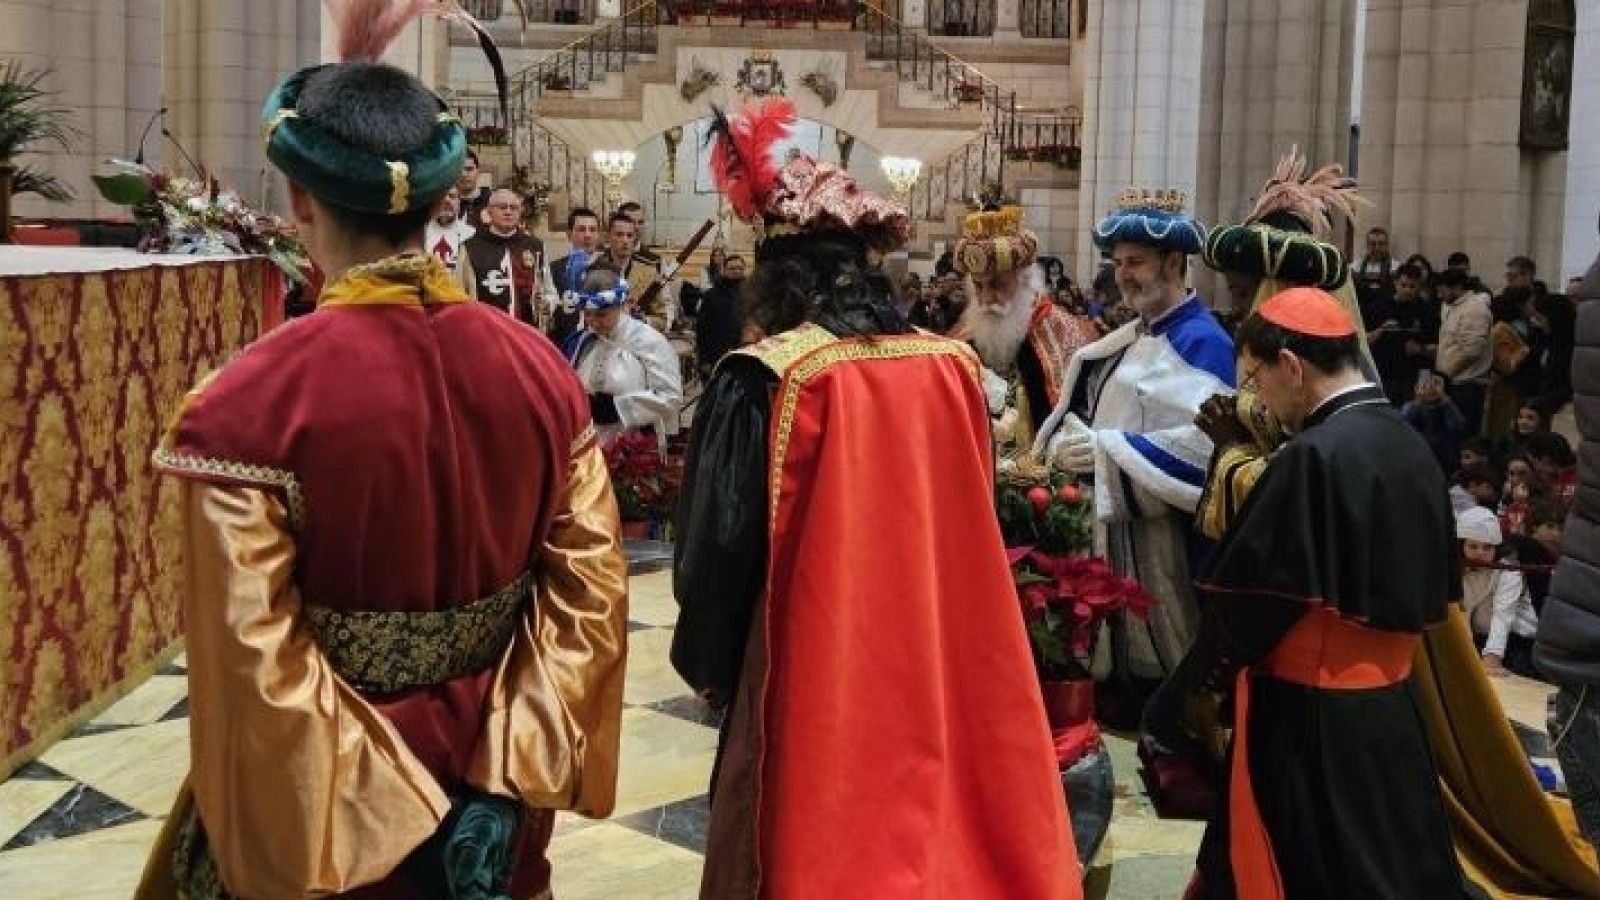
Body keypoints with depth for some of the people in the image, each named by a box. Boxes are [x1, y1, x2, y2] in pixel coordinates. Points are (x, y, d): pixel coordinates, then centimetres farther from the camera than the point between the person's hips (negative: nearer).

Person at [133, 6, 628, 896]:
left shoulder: (251, 402, -21)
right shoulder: (541, 370, -8)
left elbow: (255, 669, -22)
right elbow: (591, 595, -8)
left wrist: (392, 827, -13)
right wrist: (504, 785, -6)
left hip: (335, 820, -3)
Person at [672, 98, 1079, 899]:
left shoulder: (765, 380, -15)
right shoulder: (954, 367, 0)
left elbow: (722, 541, -11)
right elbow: (968, 535, 9)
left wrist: (707, 664, 5)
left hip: (814, 690, -4)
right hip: (939, 680, 5)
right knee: (928, 823, 19)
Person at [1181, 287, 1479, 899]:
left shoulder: (1313, 457, -21)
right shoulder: (1414, 449, 4)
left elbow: (1251, 592, -17)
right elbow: (1435, 586, 13)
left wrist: (1219, 663, 2)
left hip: (1307, 718, -8)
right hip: (1392, 707, 8)